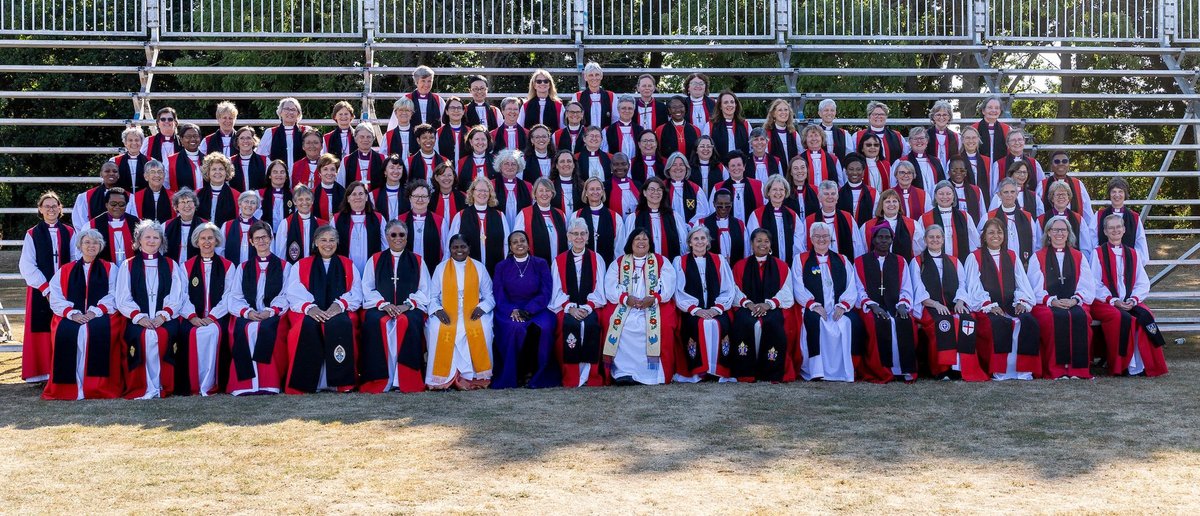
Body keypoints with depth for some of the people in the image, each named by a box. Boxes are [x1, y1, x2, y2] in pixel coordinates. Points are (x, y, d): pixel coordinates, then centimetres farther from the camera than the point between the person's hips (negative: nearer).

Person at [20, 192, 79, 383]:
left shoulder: (69, 233, 8)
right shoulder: (32, 234, 4)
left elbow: (76, 261, 5)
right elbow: (26, 266, -2)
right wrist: (46, 288, -10)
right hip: (41, 291, -1)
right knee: (42, 330, -2)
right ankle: (42, 373, 2)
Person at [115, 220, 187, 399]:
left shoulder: (170, 266, 18)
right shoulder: (128, 266, 15)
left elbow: (176, 297, 7)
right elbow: (123, 299, 5)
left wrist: (163, 316, -11)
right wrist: (139, 316, -12)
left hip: (165, 318, 1)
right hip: (138, 320, -1)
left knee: (164, 334, -32)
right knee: (146, 335, -34)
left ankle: (163, 386, -24)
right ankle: (141, 386, -27)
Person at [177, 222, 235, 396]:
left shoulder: (227, 266, 13)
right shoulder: (187, 266, 17)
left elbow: (228, 297, 2)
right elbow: (183, 296, 4)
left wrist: (211, 317, -13)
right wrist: (193, 316, -14)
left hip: (217, 317, -1)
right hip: (193, 318, 1)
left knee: (215, 331, -34)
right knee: (189, 332, -31)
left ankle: (211, 385, -28)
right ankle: (191, 385, -25)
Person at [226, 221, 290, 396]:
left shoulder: (284, 267, 19)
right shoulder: (243, 268, 24)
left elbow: (286, 296, 6)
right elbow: (235, 297, 12)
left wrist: (271, 311, -14)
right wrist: (247, 312, -10)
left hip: (274, 316, -2)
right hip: (247, 315, 2)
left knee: (267, 328, -38)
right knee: (242, 330, -35)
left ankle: (268, 383, -37)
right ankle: (245, 383, -36)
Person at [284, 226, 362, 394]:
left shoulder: (348, 266, 21)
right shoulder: (300, 266, 19)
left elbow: (356, 294, 7)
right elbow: (294, 293, 2)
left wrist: (340, 304, -14)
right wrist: (309, 307, -19)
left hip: (340, 313, 0)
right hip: (307, 313, 0)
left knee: (339, 324, -37)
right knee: (308, 325, -36)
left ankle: (341, 382, -30)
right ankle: (305, 383, -30)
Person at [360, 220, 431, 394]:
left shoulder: (417, 262, 16)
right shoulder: (375, 260, 17)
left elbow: (424, 291, 8)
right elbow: (367, 289, 8)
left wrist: (407, 305, -10)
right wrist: (384, 304, -9)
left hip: (409, 309, 0)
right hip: (380, 307, 1)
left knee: (409, 322, -35)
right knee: (373, 322, -34)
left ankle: (407, 379, -34)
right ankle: (379, 379, -30)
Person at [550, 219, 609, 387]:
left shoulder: (597, 259, 12)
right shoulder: (558, 261, 12)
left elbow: (599, 289, 5)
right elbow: (557, 291, 5)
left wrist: (587, 307, -12)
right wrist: (570, 308, -13)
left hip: (591, 308, 0)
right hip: (567, 308, 0)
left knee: (591, 324, -33)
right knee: (571, 324, -33)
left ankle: (592, 376, -25)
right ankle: (571, 378, -27)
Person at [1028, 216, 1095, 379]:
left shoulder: (1079, 257, 21)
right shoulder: (1037, 258, 15)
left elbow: (1088, 287, 10)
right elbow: (1036, 289, 4)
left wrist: (1075, 300, -10)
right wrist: (1052, 301, -14)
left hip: (1075, 304, 2)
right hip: (1046, 305, -1)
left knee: (1080, 317, -33)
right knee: (1057, 318, -35)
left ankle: (1079, 368, -28)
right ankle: (1056, 369, -31)